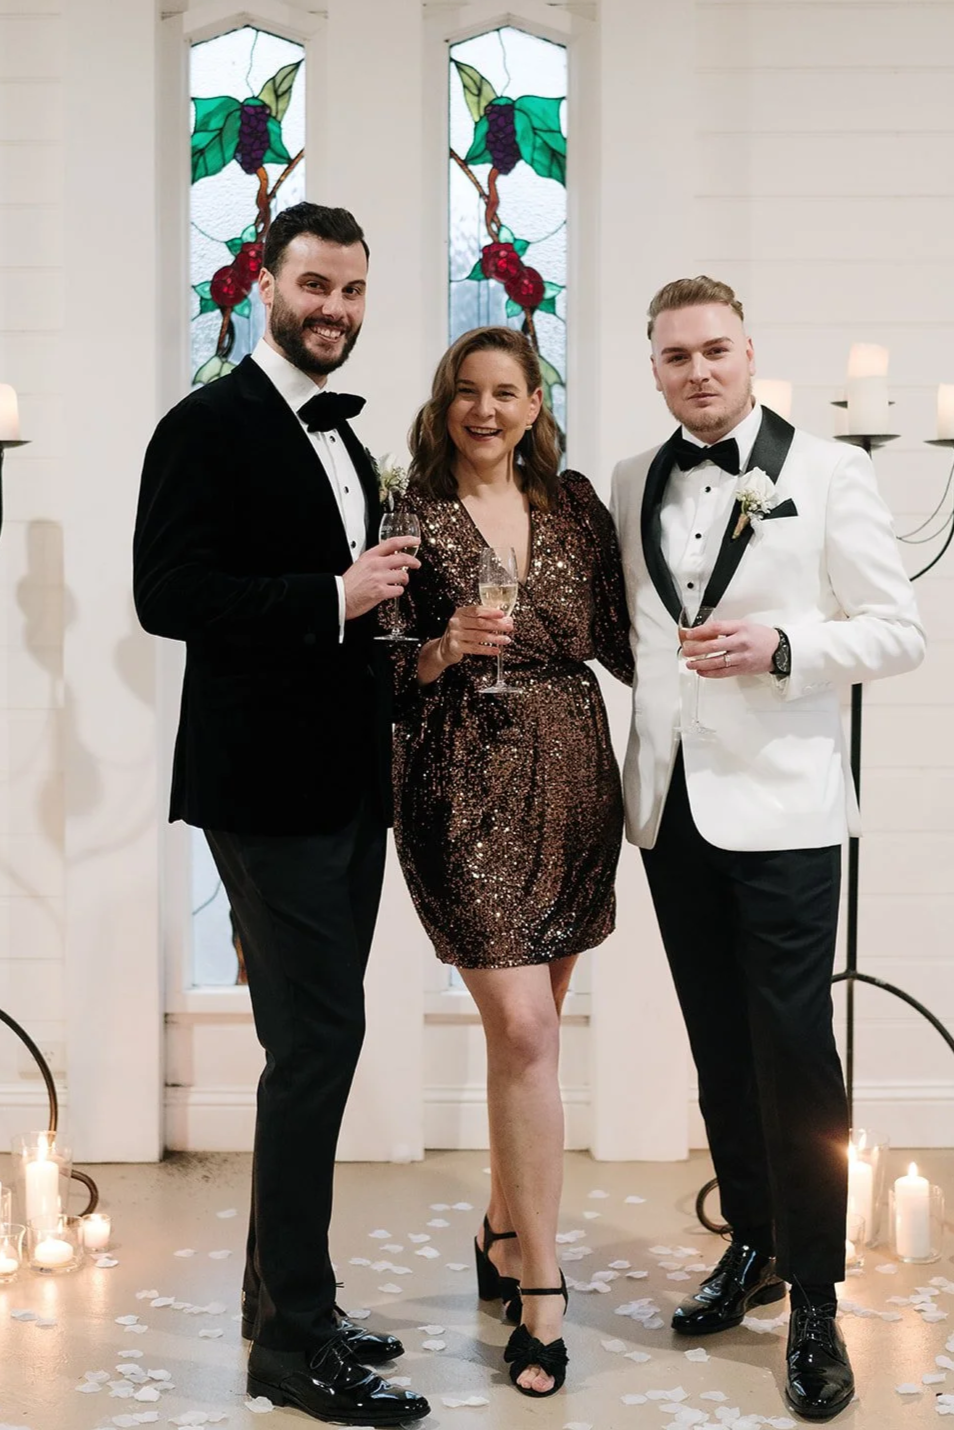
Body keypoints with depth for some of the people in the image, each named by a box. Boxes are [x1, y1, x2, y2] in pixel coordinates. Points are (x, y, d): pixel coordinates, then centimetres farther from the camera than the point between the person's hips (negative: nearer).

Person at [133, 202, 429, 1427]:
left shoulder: (342, 441, 17)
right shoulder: (207, 428, -10)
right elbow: (168, 595, -20)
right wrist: (336, 596, -22)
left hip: (346, 784, 9)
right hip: (267, 785, -9)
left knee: (317, 1043, 14)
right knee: (316, 1040, -8)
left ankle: (284, 1301, 26)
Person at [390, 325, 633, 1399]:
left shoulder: (573, 503, 10)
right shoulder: (411, 514, 0)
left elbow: (615, 636, 11)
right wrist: (443, 650, -18)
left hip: (572, 781, 4)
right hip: (465, 787, -4)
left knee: (528, 1024, 11)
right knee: (524, 1030, -10)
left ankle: (504, 1230, 30)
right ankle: (539, 1288, 0)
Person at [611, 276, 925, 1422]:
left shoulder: (828, 473, -2)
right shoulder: (631, 485, 11)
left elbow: (896, 632, -4)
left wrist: (779, 647, -17)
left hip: (778, 803, -4)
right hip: (671, 803, 5)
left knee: (793, 1050, -3)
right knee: (718, 1045, 13)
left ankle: (814, 1304, 8)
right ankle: (753, 1247, 29)